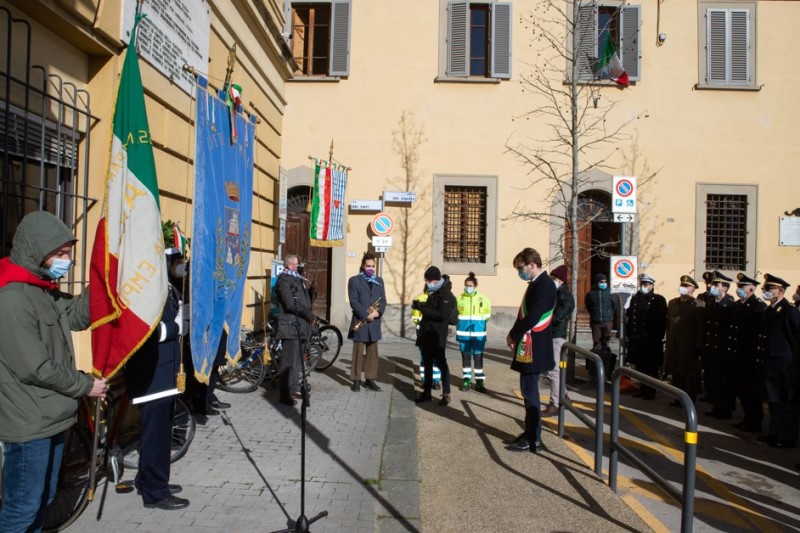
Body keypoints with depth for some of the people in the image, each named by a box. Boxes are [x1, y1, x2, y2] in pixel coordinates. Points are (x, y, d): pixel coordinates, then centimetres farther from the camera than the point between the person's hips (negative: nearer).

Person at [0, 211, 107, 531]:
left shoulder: (45, 289, 8)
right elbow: (34, 369, -23)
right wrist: (86, 385, -12)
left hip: (52, 417, 9)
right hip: (29, 422, -9)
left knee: (43, 499, 21)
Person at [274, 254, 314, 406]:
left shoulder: (297, 279, 19)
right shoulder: (284, 280, -11)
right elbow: (291, 304, -21)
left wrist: (309, 315, 4)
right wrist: (308, 314, -13)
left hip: (300, 326, 10)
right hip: (290, 326, -9)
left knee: (297, 360, 16)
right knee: (289, 361, -7)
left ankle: (294, 389, 26)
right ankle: (285, 395, -1)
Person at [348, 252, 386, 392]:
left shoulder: (379, 280, 13)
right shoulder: (354, 280, -1)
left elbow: (383, 300, 8)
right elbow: (354, 302, -9)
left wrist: (378, 312, -11)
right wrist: (366, 315, -17)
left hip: (374, 322, 4)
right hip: (360, 321, -4)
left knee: (373, 353, 8)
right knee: (358, 353, 1)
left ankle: (370, 379, 16)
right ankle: (356, 380, 8)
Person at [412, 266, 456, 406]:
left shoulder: (446, 294, -14)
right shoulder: (433, 293, 15)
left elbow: (441, 315, -24)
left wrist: (422, 308, -21)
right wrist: (419, 305, 2)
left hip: (437, 336, -9)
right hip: (426, 335, 9)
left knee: (441, 363, -2)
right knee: (427, 363, 14)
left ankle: (446, 394, 8)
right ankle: (427, 392, 22)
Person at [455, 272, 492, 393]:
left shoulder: (483, 299, -5)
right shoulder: (459, 298, -4)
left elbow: (487, 315, 9)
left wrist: (479, 322, 4)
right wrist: (462, 322, 6)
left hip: (478, 333, -1)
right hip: (464, 333, 1)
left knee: (478, 357, 4)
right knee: (465, 356, 9)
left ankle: (479, 381, 13)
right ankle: (467, 380, 19)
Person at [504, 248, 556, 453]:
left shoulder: (545, 285, -17)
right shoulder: (536, 284, 14)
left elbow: (532, 317, -24)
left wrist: (513, 334, -11)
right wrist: (515, 335, 4)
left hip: (534, 349, -10)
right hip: (528, 347, 10)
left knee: (530, 392, -3)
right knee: (528, 391, 15)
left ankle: (533, 440, 6)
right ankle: (530, 433, 25)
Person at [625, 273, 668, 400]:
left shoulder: (658, 300, -4)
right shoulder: (635, 298, 12)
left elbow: (661, 320, -7)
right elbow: (629, 316, 14)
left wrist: (658, 337, -12)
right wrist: (629, 333, 9)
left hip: (651, 340, -5)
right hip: (637, 339, 5)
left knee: (651, 367, 2)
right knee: (640, 365, 13)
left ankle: (650, 392, 11)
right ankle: (643, 389, 25)